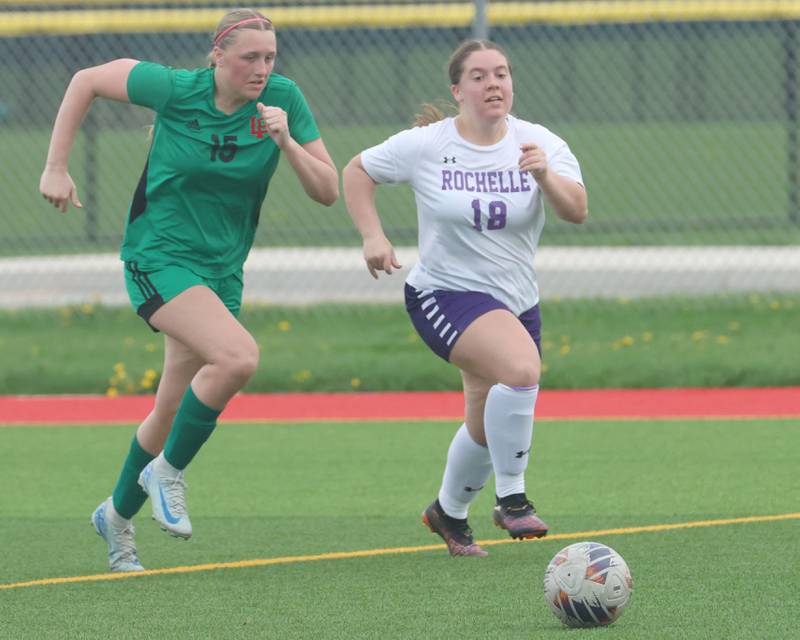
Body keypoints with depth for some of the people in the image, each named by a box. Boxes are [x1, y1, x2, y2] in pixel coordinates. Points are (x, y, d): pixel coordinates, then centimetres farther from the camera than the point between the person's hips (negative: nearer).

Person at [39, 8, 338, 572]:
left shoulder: (283, 98, -7)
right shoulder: (176, 90, -15)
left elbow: (328, 191, -6)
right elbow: (87, 80, -1)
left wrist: (286, 142, -22)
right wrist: (56, 167, -3)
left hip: (222, 271, 5)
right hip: (159, 257, -5)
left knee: (173, 409, 13)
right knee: (239, 356, -28)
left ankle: (119, 514, 38)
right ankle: (167, 473, -8)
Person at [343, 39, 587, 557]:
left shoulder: (539, 144, -6)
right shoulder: (424, 146, -9)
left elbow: (577, 211, -17)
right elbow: (358, 171, 5)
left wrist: (545, 176, -35)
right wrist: (373, 236, -7)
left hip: (516, 302, 5)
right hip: (445, 295, -5)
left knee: (488, 431, 16)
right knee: (522, 367, -32)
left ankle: (449, 512, 45)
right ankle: (510, 498, -19)